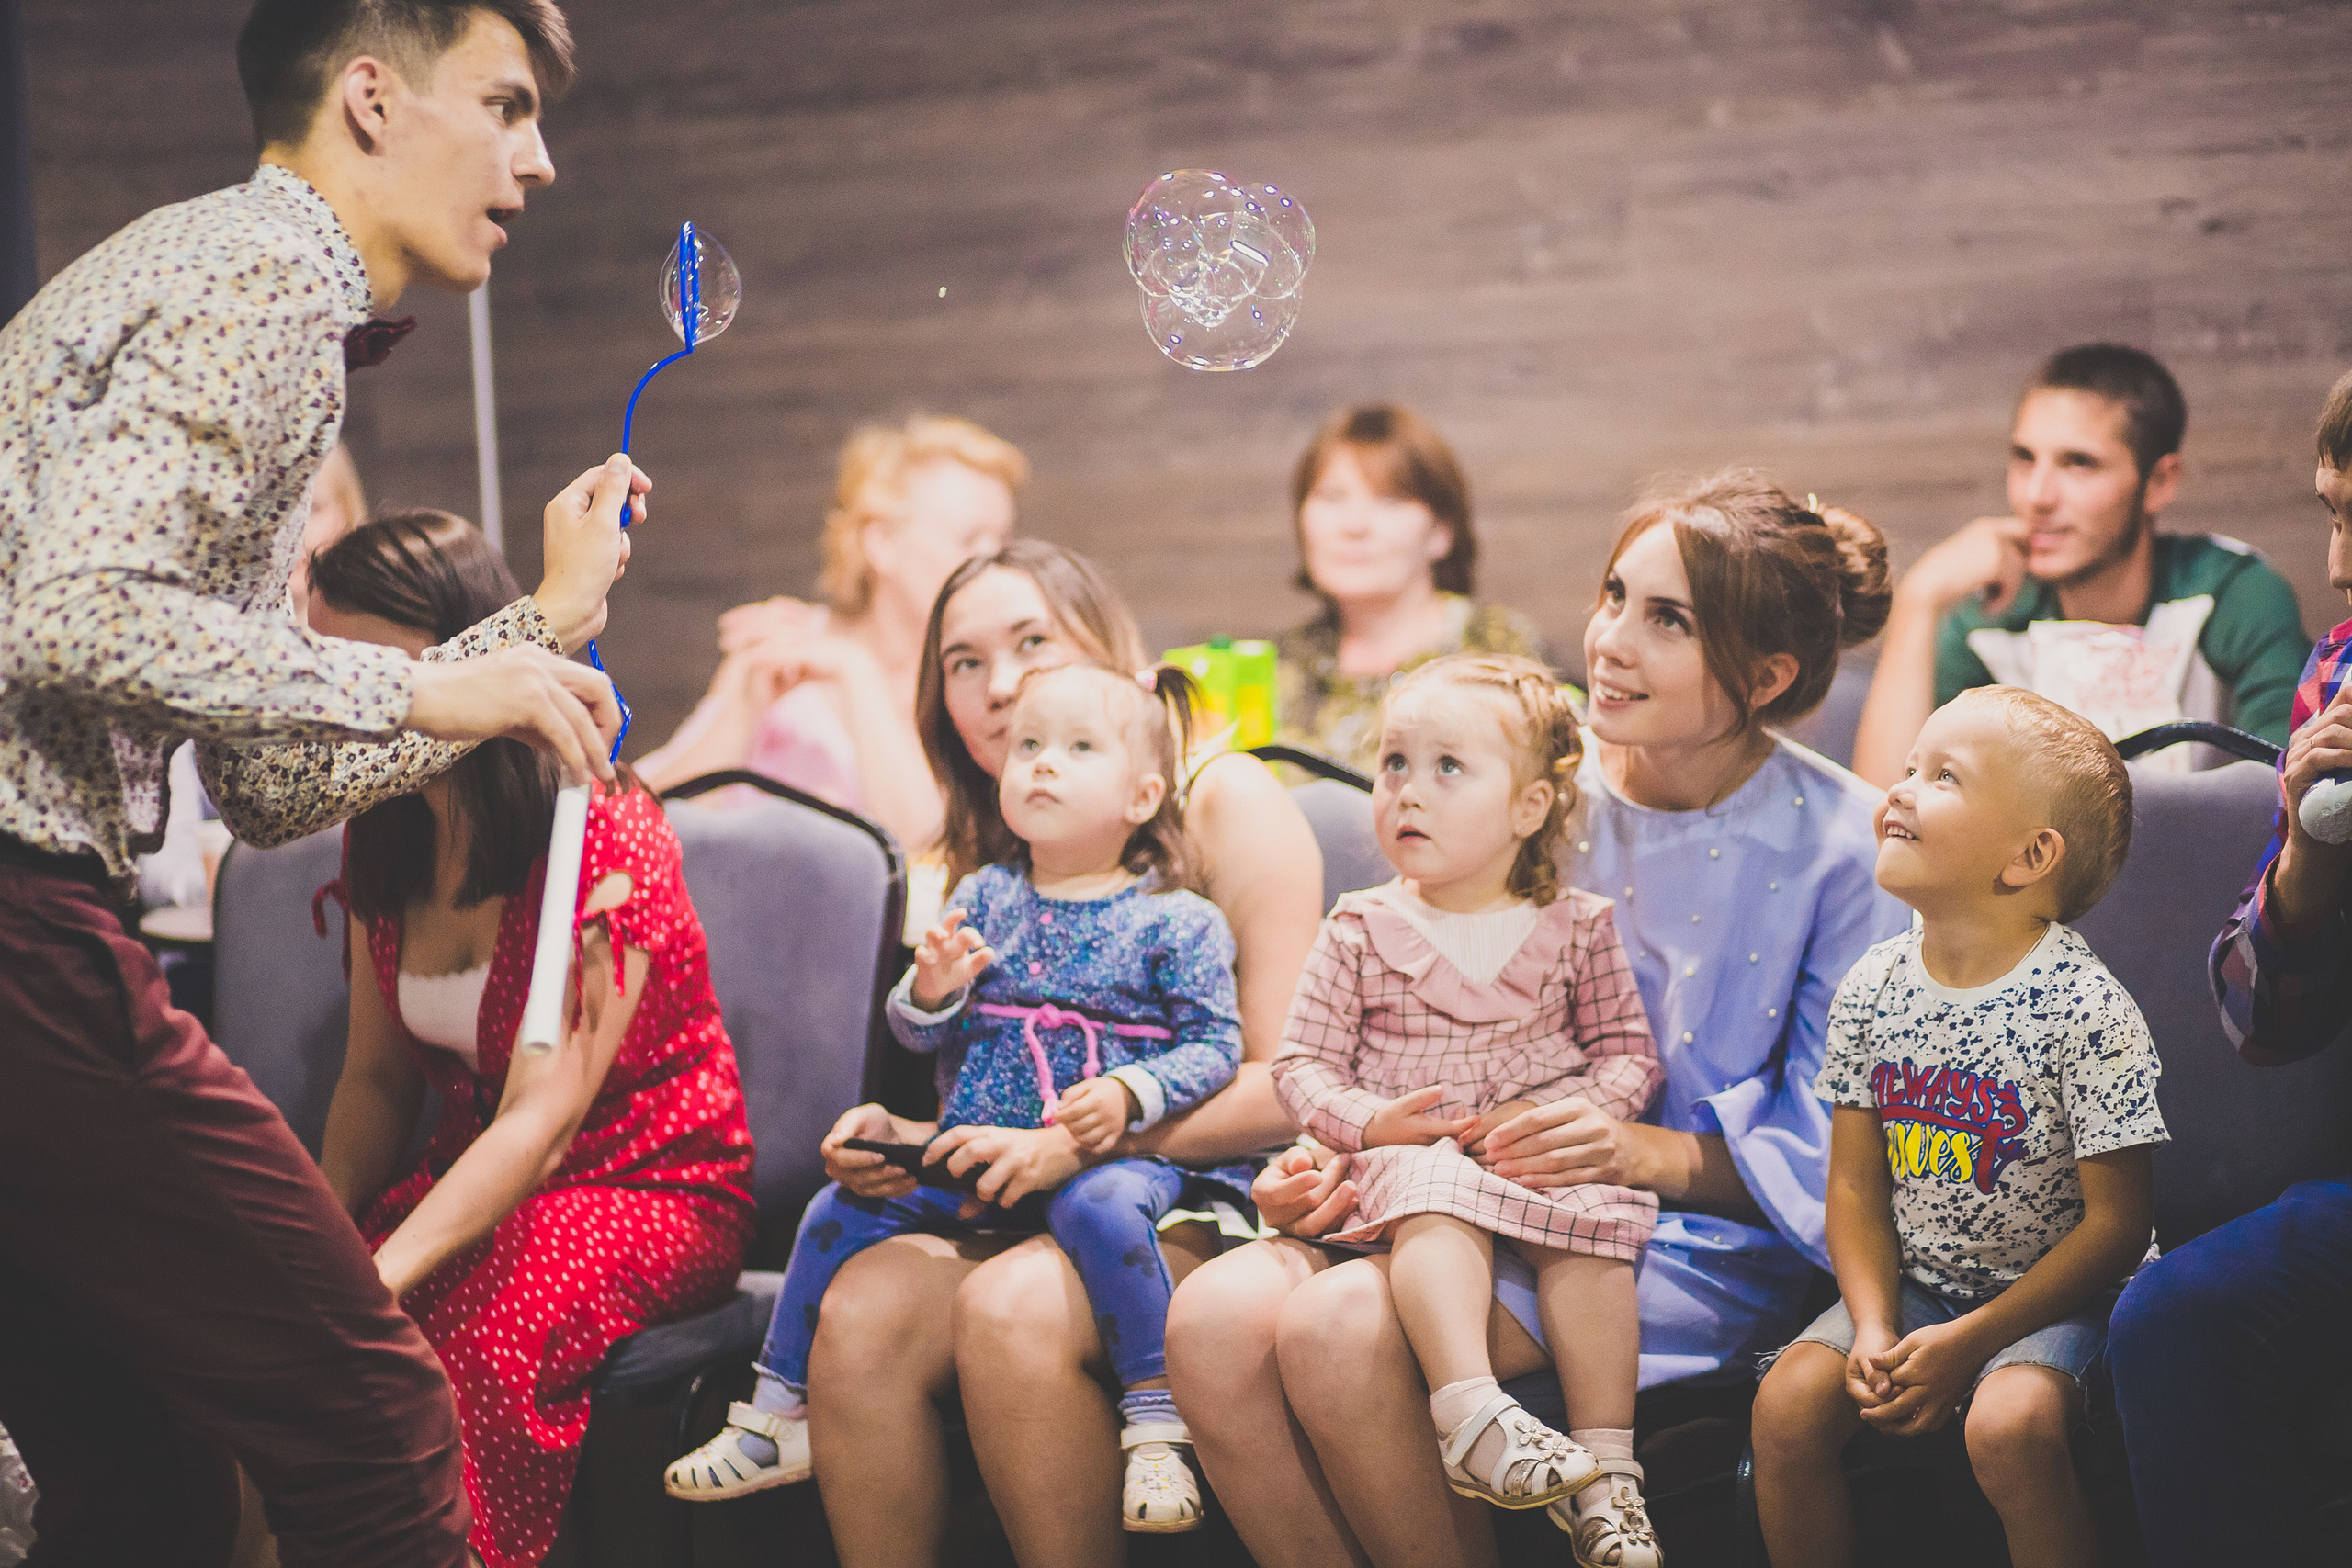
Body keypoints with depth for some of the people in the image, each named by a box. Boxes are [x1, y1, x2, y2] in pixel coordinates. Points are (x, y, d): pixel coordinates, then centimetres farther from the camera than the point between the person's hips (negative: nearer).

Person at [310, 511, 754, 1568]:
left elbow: (540, 1122, -25)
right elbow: (376, 1077, 10)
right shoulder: (383, 839, 5)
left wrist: (376, 1282, -35)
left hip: (653, 1189, -6)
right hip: (472, 1181, 6)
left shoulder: (602, 831, -18)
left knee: (457, 1332, -37)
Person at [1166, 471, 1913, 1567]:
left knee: (1341, 1328, -30)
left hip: (1701, 1242, -5)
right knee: (1213, 1315, -24)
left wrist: (1650, 1153, -20)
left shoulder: (1847, 849, -5)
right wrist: (1349, 1158, -6)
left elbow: (1834, 1148, -5)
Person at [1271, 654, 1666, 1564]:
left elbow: (1630, 1054, 11)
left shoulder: (1575, 928, 12)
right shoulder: (1361, 932, 11)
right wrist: (1369, 1121, -12)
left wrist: (1566, 1115, -10)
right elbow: (1301, 1064, 8)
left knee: (1590, 1223, -31)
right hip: (1411, 1150, -1)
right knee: (1436, 1196, -36)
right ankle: (1474, 1416, -52)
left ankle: (1603, 1468, -31)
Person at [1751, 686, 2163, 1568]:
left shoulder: (2085, 1007, -17)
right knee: (1788, 1404, -15)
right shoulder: (1871, 991, -1)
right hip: (1915, 1286, 5)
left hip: (2057, 1296, -5)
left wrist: (1968, 1343, -18)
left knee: (2010, 1424, -32)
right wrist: (1874, 1329, -12)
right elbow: (1858, 1183, 4)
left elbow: (2118, 1222, -15)